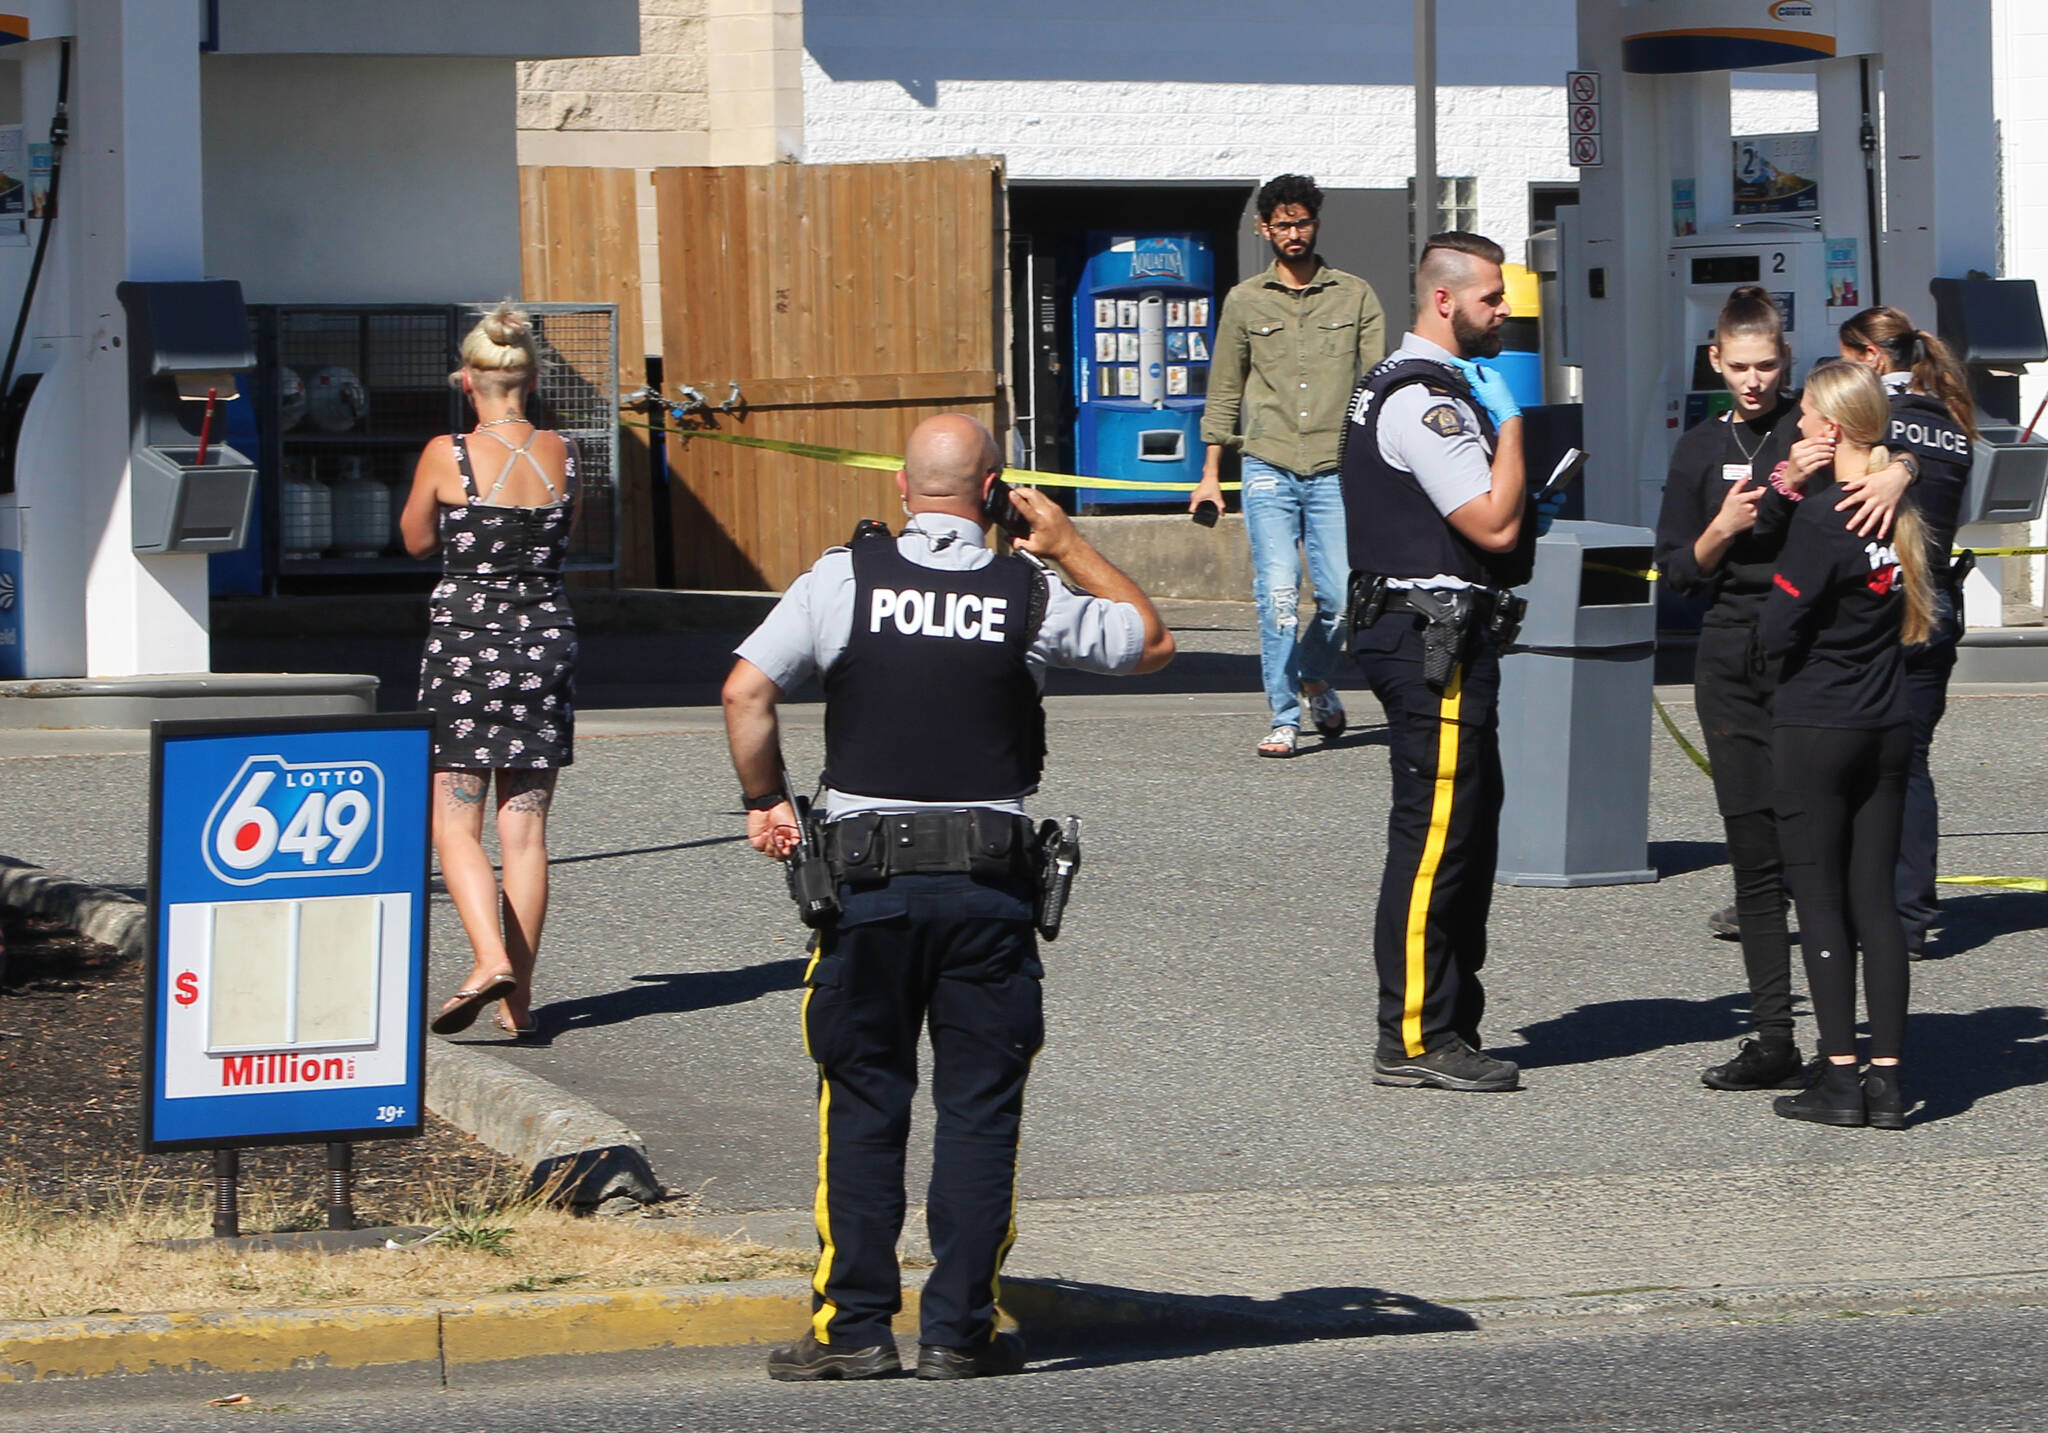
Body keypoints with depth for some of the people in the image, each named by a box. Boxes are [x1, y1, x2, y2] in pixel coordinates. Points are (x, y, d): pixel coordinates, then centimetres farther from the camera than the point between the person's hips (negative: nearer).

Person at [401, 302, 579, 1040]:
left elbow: (417, 540, 5)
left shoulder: (447, 456, -11)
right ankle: (519, 996, 9)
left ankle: (490, 957, -20)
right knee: (525, 828, 8)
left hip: (465, 639, -3)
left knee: (455, 822, 2)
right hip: (546, 639, 3)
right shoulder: (561, 455, -1)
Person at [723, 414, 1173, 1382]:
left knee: (861, 1104, 7)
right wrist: (1067, 544, 21)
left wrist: (764, 800, 7)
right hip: (989, 880, 0)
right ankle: (960, 1330, 7)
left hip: (868, 876, 0)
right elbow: (1152, 640, 15)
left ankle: (854, 1326, 7)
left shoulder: (843, 579, -2)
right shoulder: (1031, 597, -1)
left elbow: (746, 690, -6)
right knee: (979, 1107, 6)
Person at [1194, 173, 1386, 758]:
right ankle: (1284, 717, -2)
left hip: (1335, 470, 0)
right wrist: (1210, 473, 12)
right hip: (1269, 471, 0)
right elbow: (1224, 392, 15)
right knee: (1278, 593, -10)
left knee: (1341, 595, -5)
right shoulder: (1244, 302, 10)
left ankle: (1315, 678, 25)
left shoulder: (1355, 297, 9)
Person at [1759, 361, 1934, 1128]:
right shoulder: (1901, 512, 3)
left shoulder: (1821, 521, -16)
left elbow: (1777, 633, -16)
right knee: (1876, 899, 8)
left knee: (1820, 899, 1)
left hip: (1815, 728, -6)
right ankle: (1887, 1081, 5)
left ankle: (1840, 1079, 0)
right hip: (1888, 730, 6)